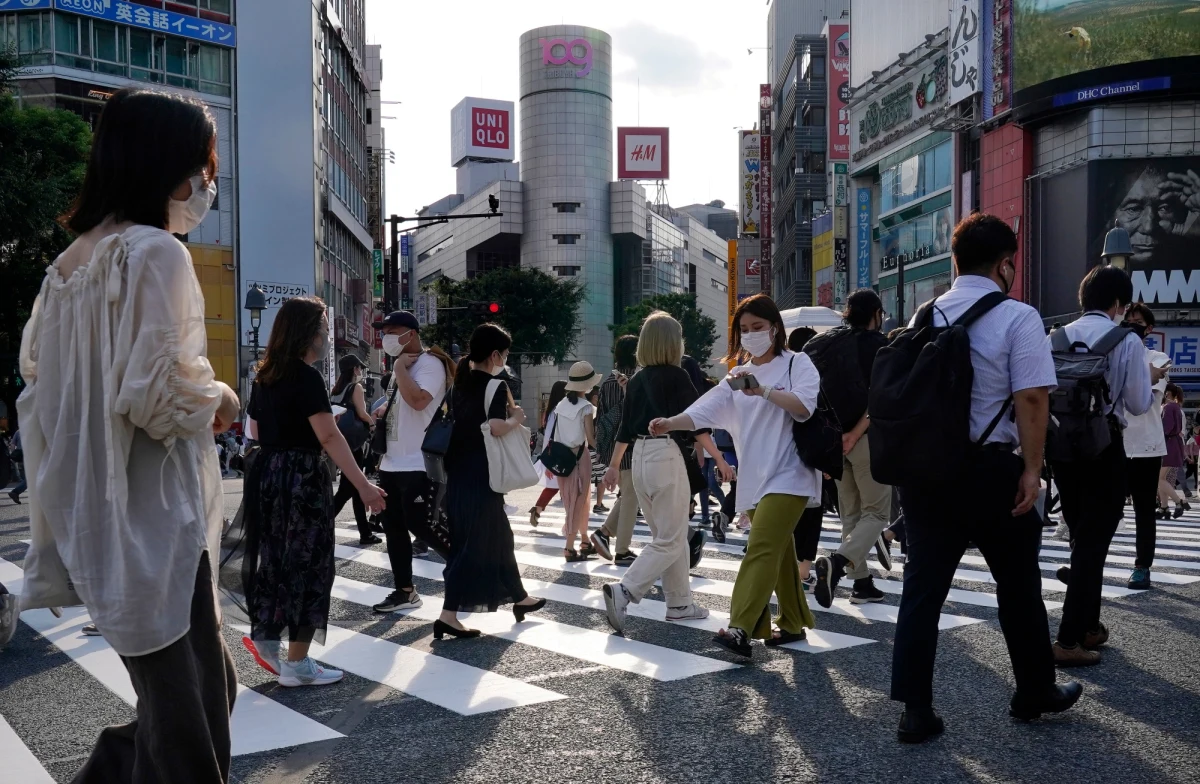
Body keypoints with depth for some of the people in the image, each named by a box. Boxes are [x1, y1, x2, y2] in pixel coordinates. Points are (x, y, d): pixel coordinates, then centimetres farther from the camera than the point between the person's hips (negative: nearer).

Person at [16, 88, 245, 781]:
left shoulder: (73, 260, 13)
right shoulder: (157, 251, -14)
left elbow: (36, 367, 21)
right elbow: (156, 391, -23)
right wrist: (218, 400, -4)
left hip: (95, 520, 9)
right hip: (153, 522, -9)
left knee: (210, 682, 21)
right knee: (189, 719, 2)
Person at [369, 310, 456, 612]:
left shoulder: (430, 363, -12)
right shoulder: (401, 365, 16)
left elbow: (418, 400, -29)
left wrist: (400, 367, -18)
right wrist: (384, 409, 11)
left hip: (418, 464, -10)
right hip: (392, 463, 10)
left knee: (419, 526, -6)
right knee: (393, 527, 10)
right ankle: (404, 591, 19)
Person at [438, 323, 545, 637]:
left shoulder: (463, 382, 11)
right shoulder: (495, 385, -12)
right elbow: (496, 427, -24)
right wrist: (516, 418, -6)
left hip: (459, 471, 8)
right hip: (480, 474, -8)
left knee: (497, 534, 15)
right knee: (474, 543, 0)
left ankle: (518, 597, 22)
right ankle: (448, 615, 6)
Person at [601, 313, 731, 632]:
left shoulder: (636, 380, 11)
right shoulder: (677, 376, -7)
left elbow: (625, 428, 16)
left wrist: (614, 466, 25)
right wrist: (721, 459, -5)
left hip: (640, 458, 8)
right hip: (667, 457, -7)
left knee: (670, 535, 16)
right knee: (670, 541, -3)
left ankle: (679, 604, 20)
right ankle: (623, 591, -15)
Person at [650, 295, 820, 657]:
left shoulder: (797, 363, 1)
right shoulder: (739, 375, 16)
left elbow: (805, 406, -15)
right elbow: (705, 409, 1)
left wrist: (764, 390, -26)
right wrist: (669, 423, -16)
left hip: (788, 473, -6)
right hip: (755, 477, 6)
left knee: (762, 548, -18)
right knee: (778, 551, 13)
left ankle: (740, 630, -23)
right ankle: (793, 624, 25)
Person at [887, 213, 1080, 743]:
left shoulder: (924, 317, 8)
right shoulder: (1017, 318, -8)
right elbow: (1031, 399, -17)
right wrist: (1031, 470, -11)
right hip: (990, 469, -4)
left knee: (923, 585, 6)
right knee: (1018, 584, 15)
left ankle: (915, 710, 6)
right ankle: (1034, 693, 32)